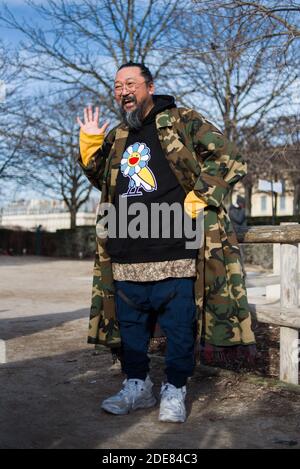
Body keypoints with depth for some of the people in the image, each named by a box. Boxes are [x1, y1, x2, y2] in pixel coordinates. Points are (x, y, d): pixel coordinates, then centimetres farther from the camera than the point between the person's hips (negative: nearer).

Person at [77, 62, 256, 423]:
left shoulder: (183, 122, 0)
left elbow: (229, 161, -5)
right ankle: (137, 386, 30)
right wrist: (90, 144, 14)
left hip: (175, 255, -5)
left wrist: (197, 200, -11)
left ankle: (174, 391, 20)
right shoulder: (116, 137, 18)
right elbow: (102, 180, 29)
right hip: (126, 258, 6)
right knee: (130, 328, 14)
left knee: (179, 327, 3)